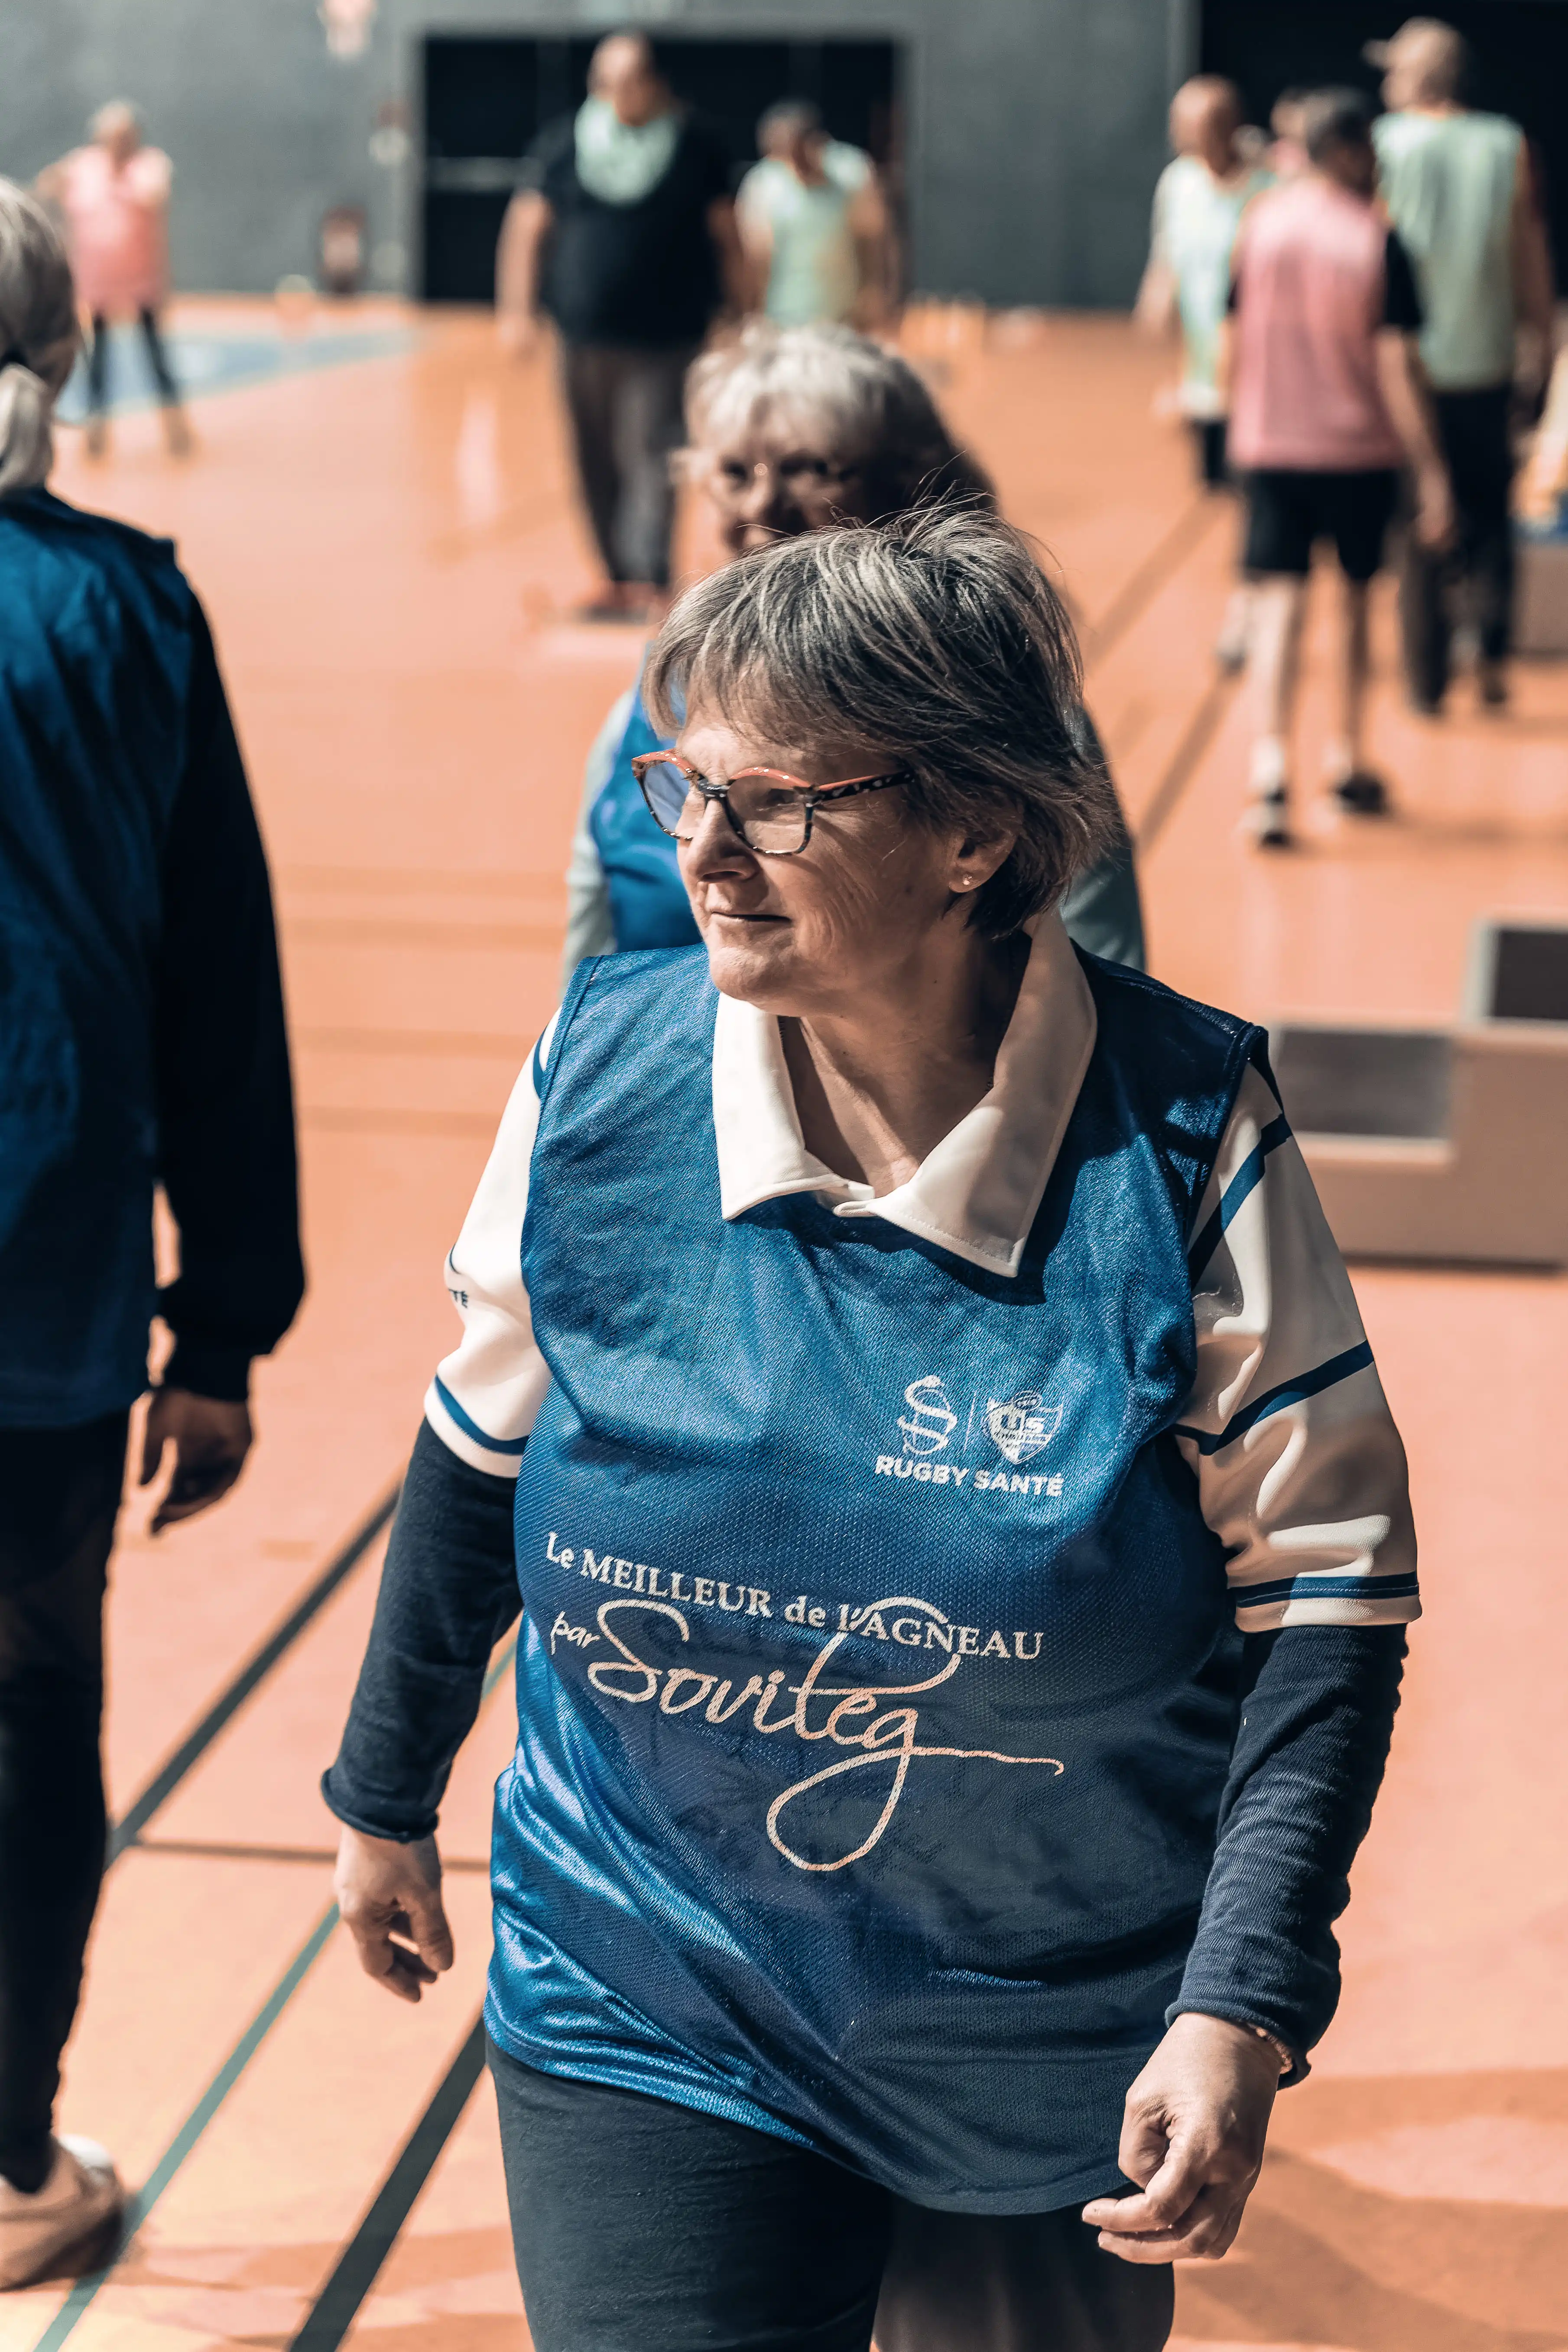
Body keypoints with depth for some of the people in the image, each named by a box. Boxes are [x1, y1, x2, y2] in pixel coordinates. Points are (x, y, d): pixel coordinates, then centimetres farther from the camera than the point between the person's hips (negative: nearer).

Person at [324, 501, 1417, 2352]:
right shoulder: (598, 1082, -10)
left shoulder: (1183, 1139, -17)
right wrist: (386, 1792, 17)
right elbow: (487, 1442, 6)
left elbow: (1326, 1578, -11)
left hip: (1056, 2060, -1)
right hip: (648, 2019, 1)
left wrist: (1245, 2005, -20)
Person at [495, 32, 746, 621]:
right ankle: (617, 578, 19)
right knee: (596, 464, 8)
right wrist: (518, 310, 4)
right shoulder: (564, 143, 5)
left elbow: (726, 235, 6)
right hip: (585, 337, 3)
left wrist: (738, 316, 6)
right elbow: (528, 228, 9)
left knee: (651, 457, -12)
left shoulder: (696, 146, 1)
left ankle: (648, 579, -16)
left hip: (666, 337, -3)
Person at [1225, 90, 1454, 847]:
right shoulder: (1377, 240, -12)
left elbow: (1234, 337, 8)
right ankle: (1346, 763, 27)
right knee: (1354, 594, 15)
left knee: (1279, 602, -2)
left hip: (1269, 444, 2)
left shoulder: (1260, 221, 0)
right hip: (1359, 448, -2)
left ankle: (1270, 767, -20)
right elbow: (1397, 364, -14)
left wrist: (1240, 417, 23)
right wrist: (1430, 471, -12)